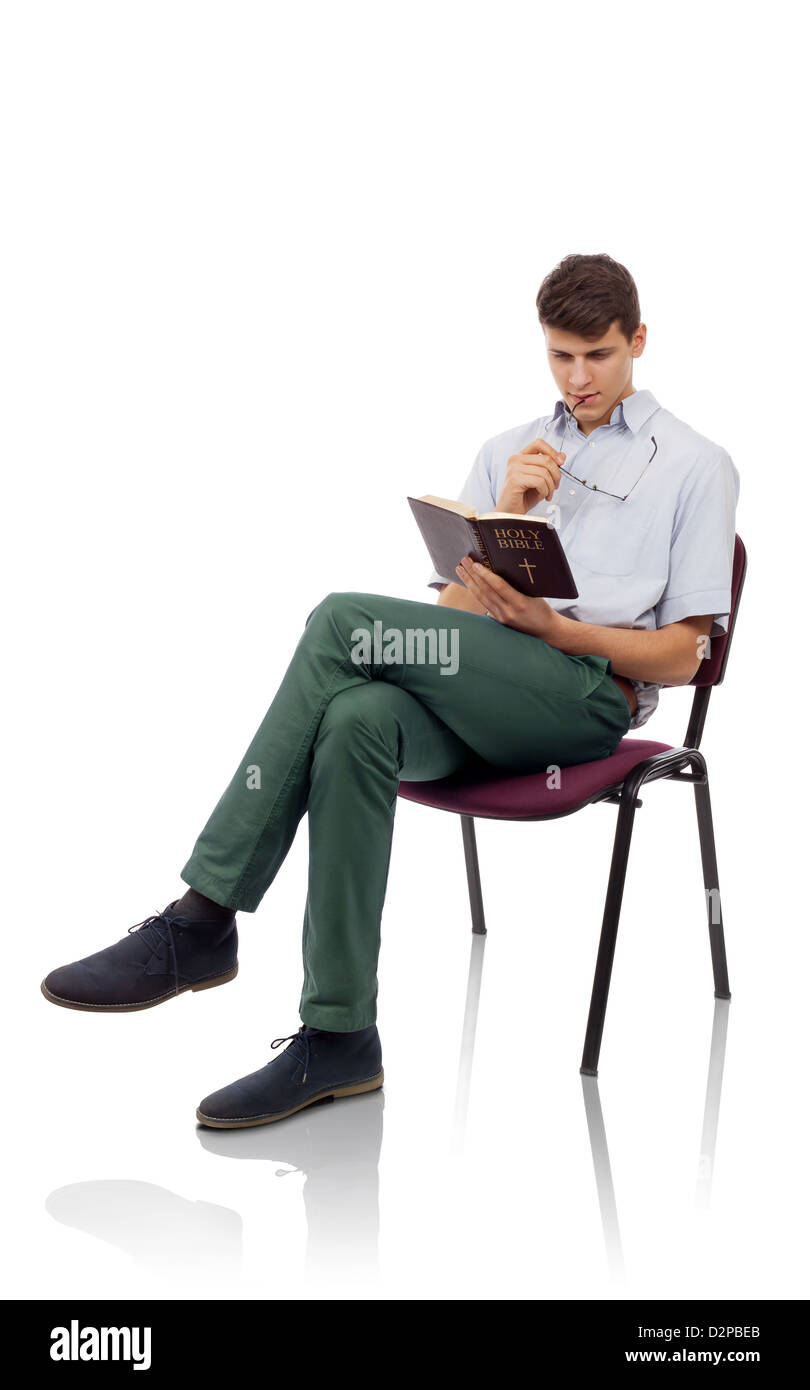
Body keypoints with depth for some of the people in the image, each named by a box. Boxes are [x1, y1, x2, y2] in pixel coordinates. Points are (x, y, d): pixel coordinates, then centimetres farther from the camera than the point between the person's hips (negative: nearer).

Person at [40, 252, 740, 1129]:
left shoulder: (696, 467, 13)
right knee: (356, 721, -34)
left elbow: (678, 658, 5)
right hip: (475, 702, 4)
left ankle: (201, 925, -28)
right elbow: (453, 614, 17)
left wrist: (551, 627, -11)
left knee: (345, 621, -28)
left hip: (592, 696, -4)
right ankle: (338, 1037, -34)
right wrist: (502, 517, -1)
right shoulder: (505, 454, 27)